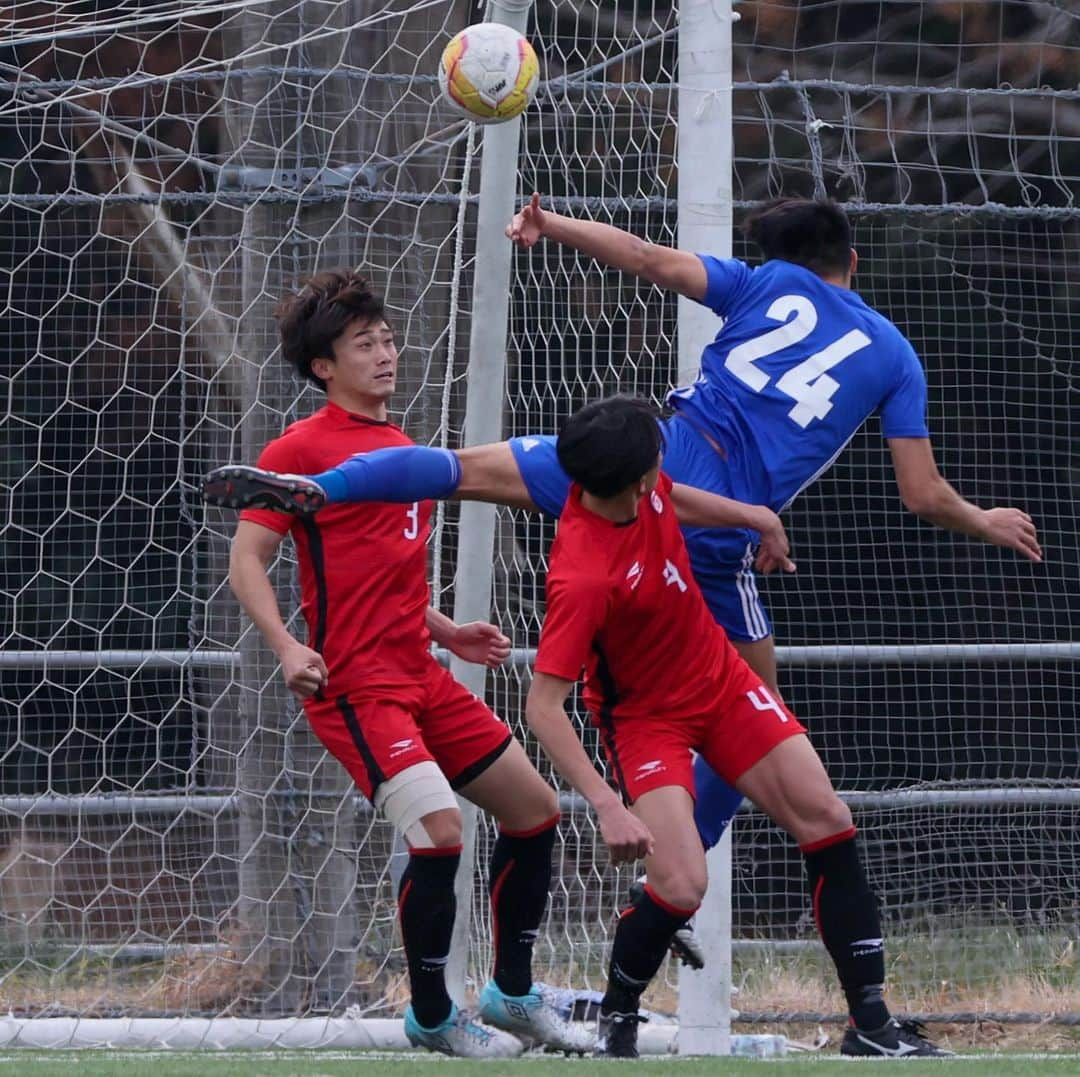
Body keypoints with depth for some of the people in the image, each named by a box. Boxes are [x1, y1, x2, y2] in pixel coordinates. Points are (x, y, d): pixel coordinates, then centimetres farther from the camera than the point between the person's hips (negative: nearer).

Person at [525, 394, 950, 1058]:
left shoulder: (641, 485, -15)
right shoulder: (583, 575, -35)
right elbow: (543, 706, -35)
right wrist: (609, 808, -41)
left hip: (722, 679, 7)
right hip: (647, 718, -7)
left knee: (828, 822, -1)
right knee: (682, 885, -22)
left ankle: (871, 1024, 4)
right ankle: (617, 1020, 8)